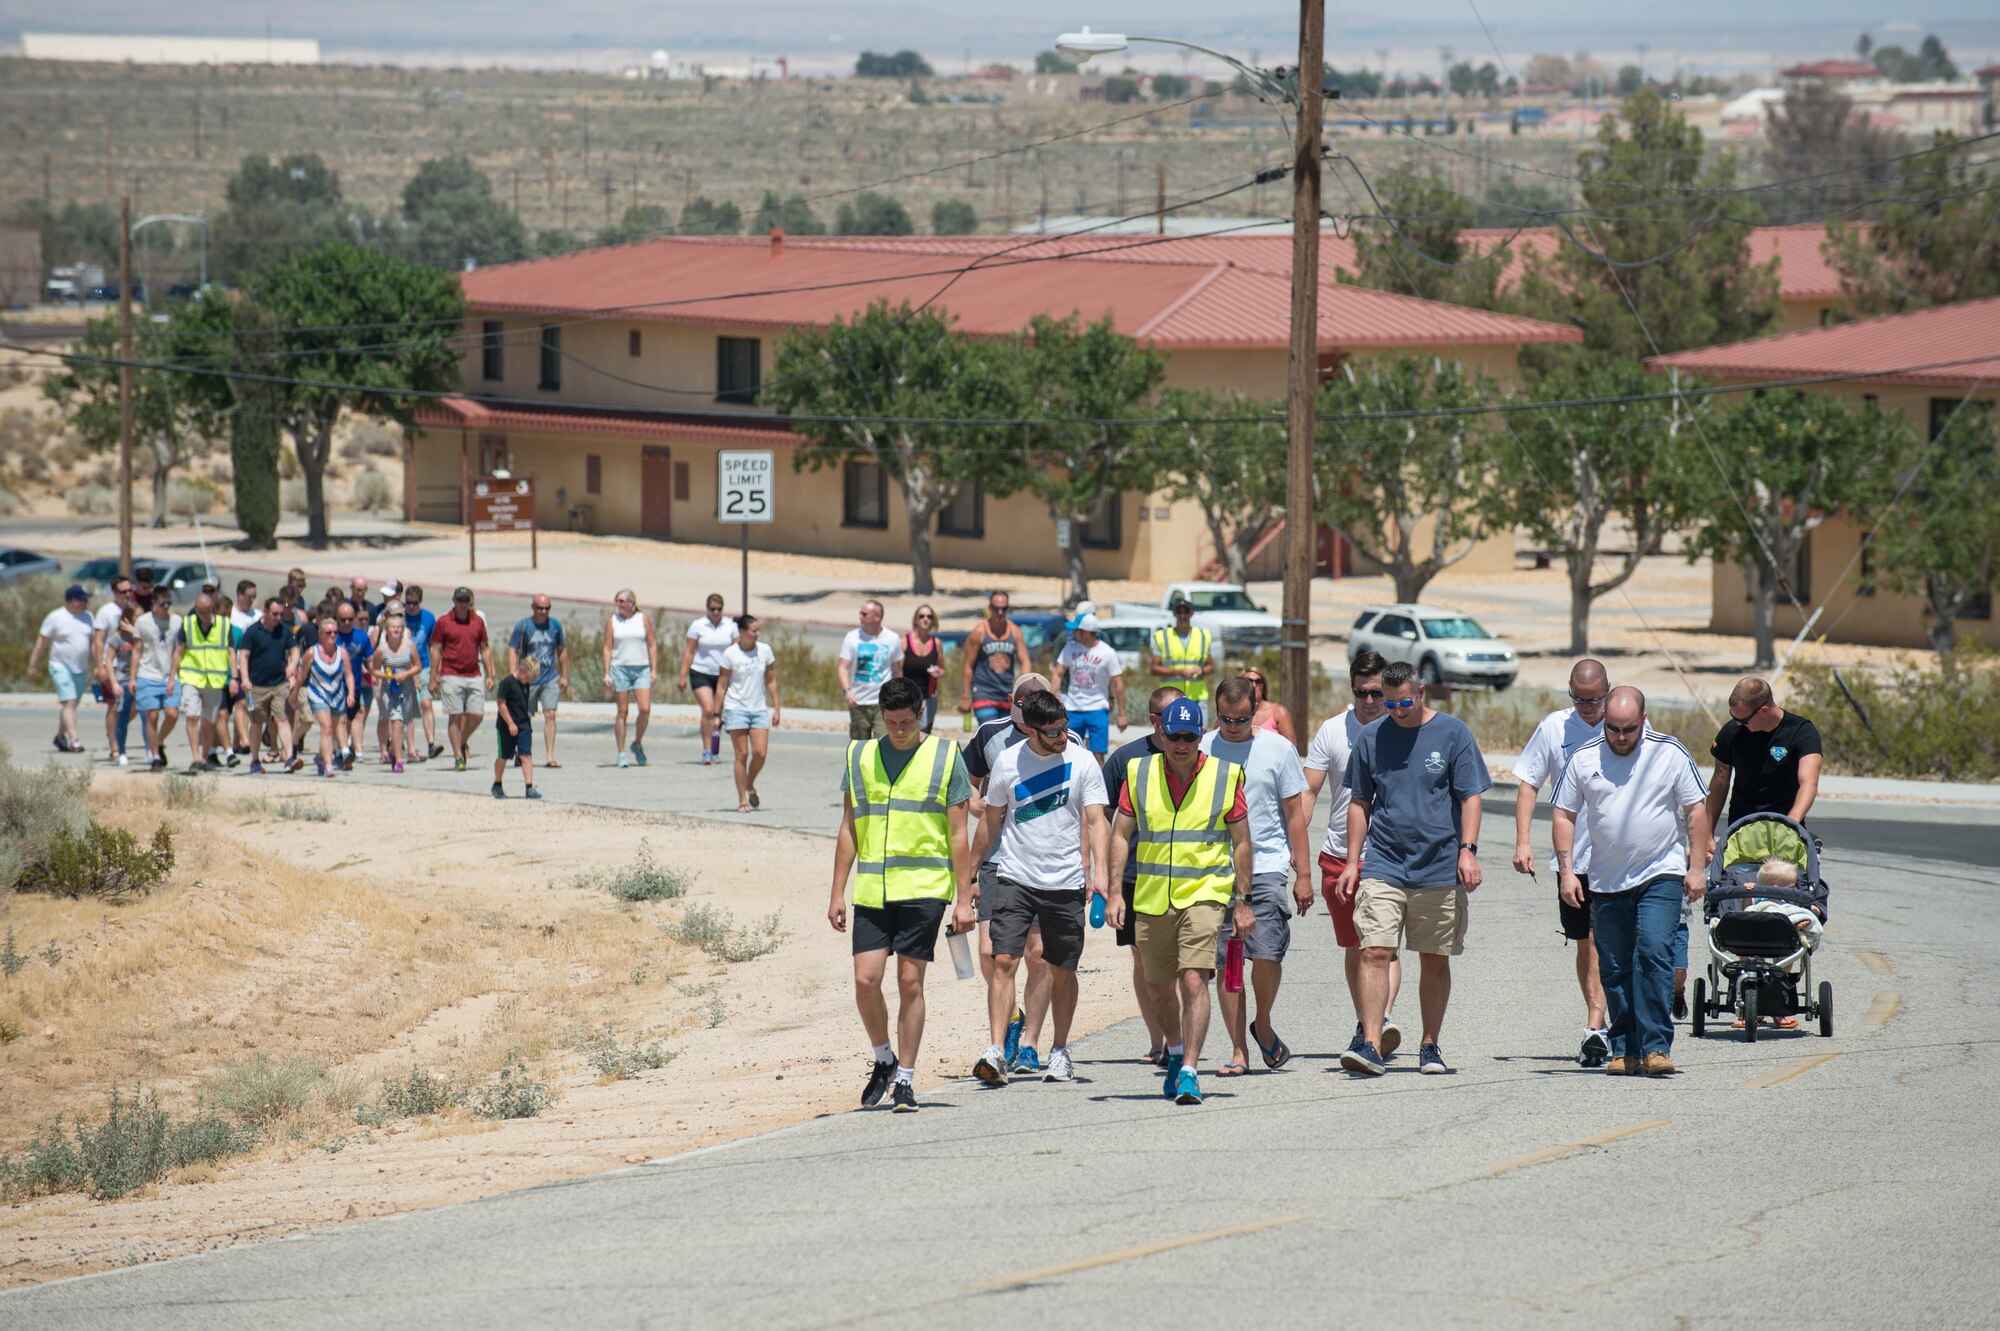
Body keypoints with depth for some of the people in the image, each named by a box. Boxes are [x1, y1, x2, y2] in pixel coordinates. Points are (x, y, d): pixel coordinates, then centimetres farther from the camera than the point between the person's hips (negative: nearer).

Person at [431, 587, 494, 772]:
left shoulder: (478, 622, 10)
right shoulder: (443, 623, 0)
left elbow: (484, 649, 15)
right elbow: (436, 650, 2)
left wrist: (489, 675, 11)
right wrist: (433, 679, -1)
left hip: (474, 676, 3)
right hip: (451, 676, -3)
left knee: (477, 715, 0)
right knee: (455, 717, -5)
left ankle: (463, 742, 27)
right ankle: (458, 757, 1)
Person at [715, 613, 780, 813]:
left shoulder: (765, 651, 4)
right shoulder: (730, 654, -5)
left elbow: (771, 681, 11)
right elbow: (721, 685, -2)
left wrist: (776, 708, 8)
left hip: (759, 709, 3)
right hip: (736, 708, -3)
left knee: (760, 753, -9)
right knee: (742, 754, -4)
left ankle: (750, 785, 19)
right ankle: (742, 800, 3)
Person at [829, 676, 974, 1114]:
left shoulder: (945, 757, 1)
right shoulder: (860, 756, 10)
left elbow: (958, 834, 2)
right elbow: (849, 830, 13)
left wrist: (964, 900, -2)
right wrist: (837, 893, 8)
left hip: (924, 886, -3)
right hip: (871, 890, 3)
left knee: (910, 982, -2)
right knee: (865, 980, -5)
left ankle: (905, 1080, 7)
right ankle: (884, 1061, 19)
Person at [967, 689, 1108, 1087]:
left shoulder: (1083, 761, -3)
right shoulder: (1008, 762, -1)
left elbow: (1094, 820, -5)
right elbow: (991, 821, 10)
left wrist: (1098, 872, -19)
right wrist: (971, 875, 14)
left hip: (1066, 882, 0)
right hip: (1016, 877, 0)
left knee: (1062, 969, 8)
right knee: (1003, 960, -14)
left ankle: (1059, 1051, 24)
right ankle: (996, 1052, -19)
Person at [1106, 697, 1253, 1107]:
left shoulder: (1224, 776, -1)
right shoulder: (1139, 775, 4)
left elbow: (1241, 842, 5)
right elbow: (1121, 835, 7)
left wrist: (1242, 901, 3)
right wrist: (1115, 892, -2)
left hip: (1204, 893, -3)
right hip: (1151, 899, 3)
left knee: (1194, 980, -17)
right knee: (1160, 987, 15)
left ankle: (1189, 1073, -17)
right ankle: (1176, 1053, 40)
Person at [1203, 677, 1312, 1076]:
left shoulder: (1278, 749, 3)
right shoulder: (1202, 750, 5)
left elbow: (1294, 815, 6)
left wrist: (1303, 874, 3)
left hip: (1267, 867, -1)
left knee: (1267, 954, -12)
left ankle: (1263, 1026, 15)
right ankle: (1238, 1050, 6)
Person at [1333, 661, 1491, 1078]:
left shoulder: (1452, 734, 2)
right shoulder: (1370, 739, 8)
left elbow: (1470, 796, 1)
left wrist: (1468, 850, -9)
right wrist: (1353, 861, 9)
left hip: (1440, 867, -1)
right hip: (1383, 866, 1)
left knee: (1435, 960, 6)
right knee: (1374, 952, -13)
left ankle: (1430, 1046, 18)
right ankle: (1371, 1045, -17)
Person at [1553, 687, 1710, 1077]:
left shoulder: (1670, 753, -2)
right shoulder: (1584, 759, 2)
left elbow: (1696, 811, 3)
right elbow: (1564, 815, 8)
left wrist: (1696, 868, -2)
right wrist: (1567, 870, -1)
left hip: (1661, 877, -3)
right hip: (1606, 882, 3)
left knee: (1654, 953, -18)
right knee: (1614, 968, 6)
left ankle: (1656, 1046, -17)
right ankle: (1625, 1051, 16)